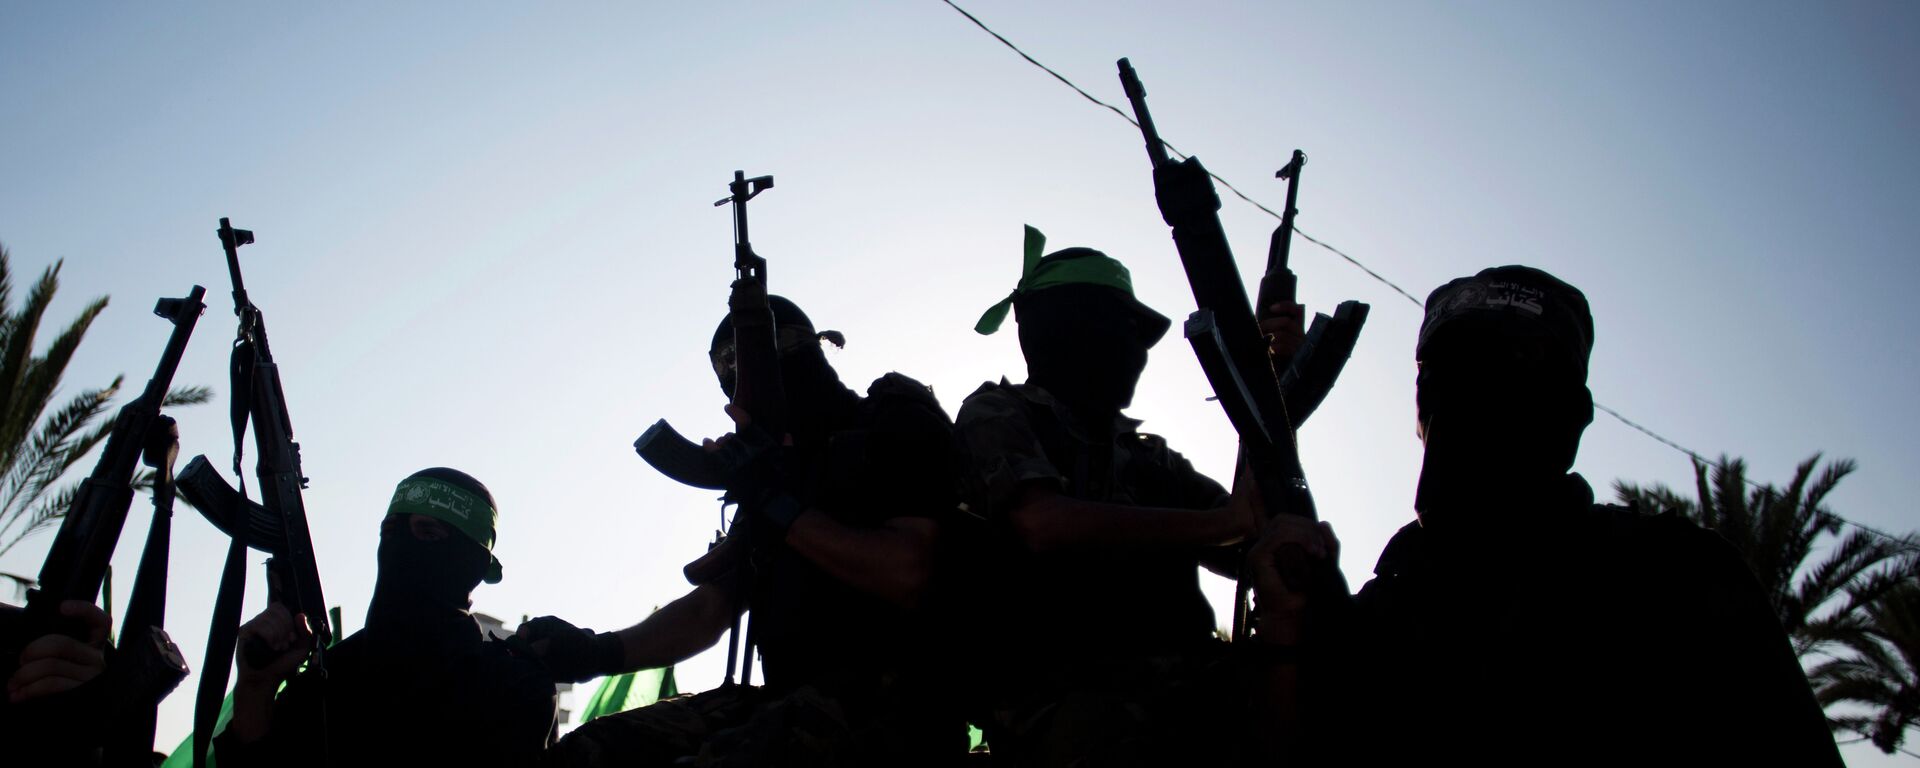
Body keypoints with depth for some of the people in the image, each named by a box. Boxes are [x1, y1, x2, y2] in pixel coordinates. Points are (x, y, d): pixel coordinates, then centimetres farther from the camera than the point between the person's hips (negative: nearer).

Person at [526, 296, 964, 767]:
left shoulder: (898, 426, 1)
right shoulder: (780, 469, 24)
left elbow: (908, 575, -18)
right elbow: (709, 611, 20)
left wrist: (782, 510, -10)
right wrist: (597, 652, 4)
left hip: (894, 700, -8)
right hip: (797, 700, 8)